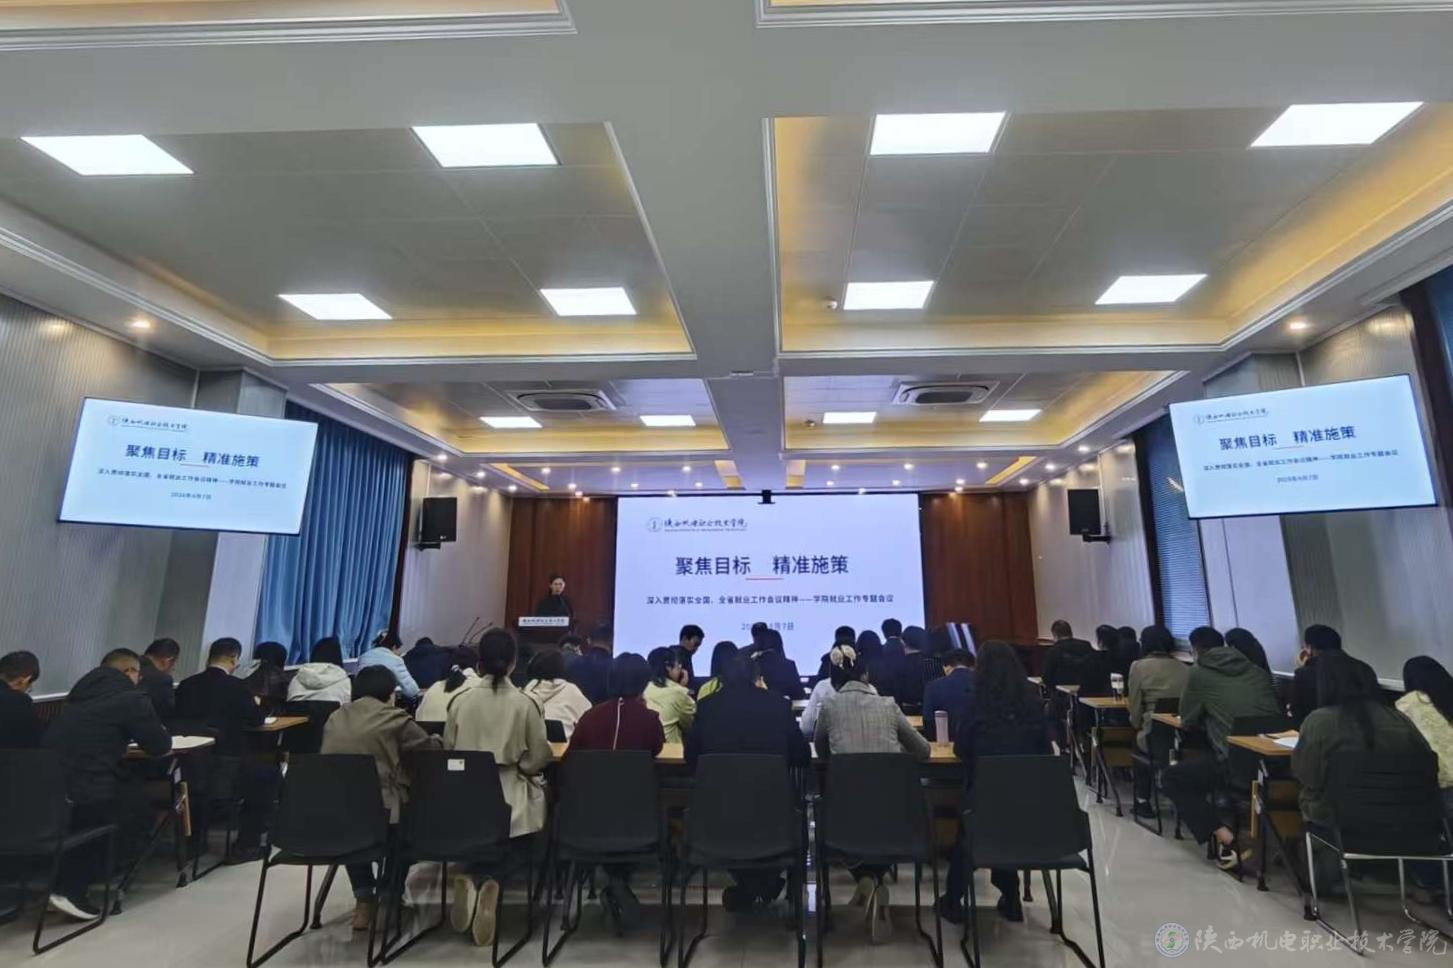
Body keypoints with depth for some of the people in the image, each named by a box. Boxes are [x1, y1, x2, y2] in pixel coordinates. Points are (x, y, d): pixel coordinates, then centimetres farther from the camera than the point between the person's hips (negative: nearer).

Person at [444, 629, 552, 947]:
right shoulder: (524, 704, -10)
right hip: (510, 797, -3)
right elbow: (539, 759, -5)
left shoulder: (461, 702, -3)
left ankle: (470, 878, -4)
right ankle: (489, 882, -8)